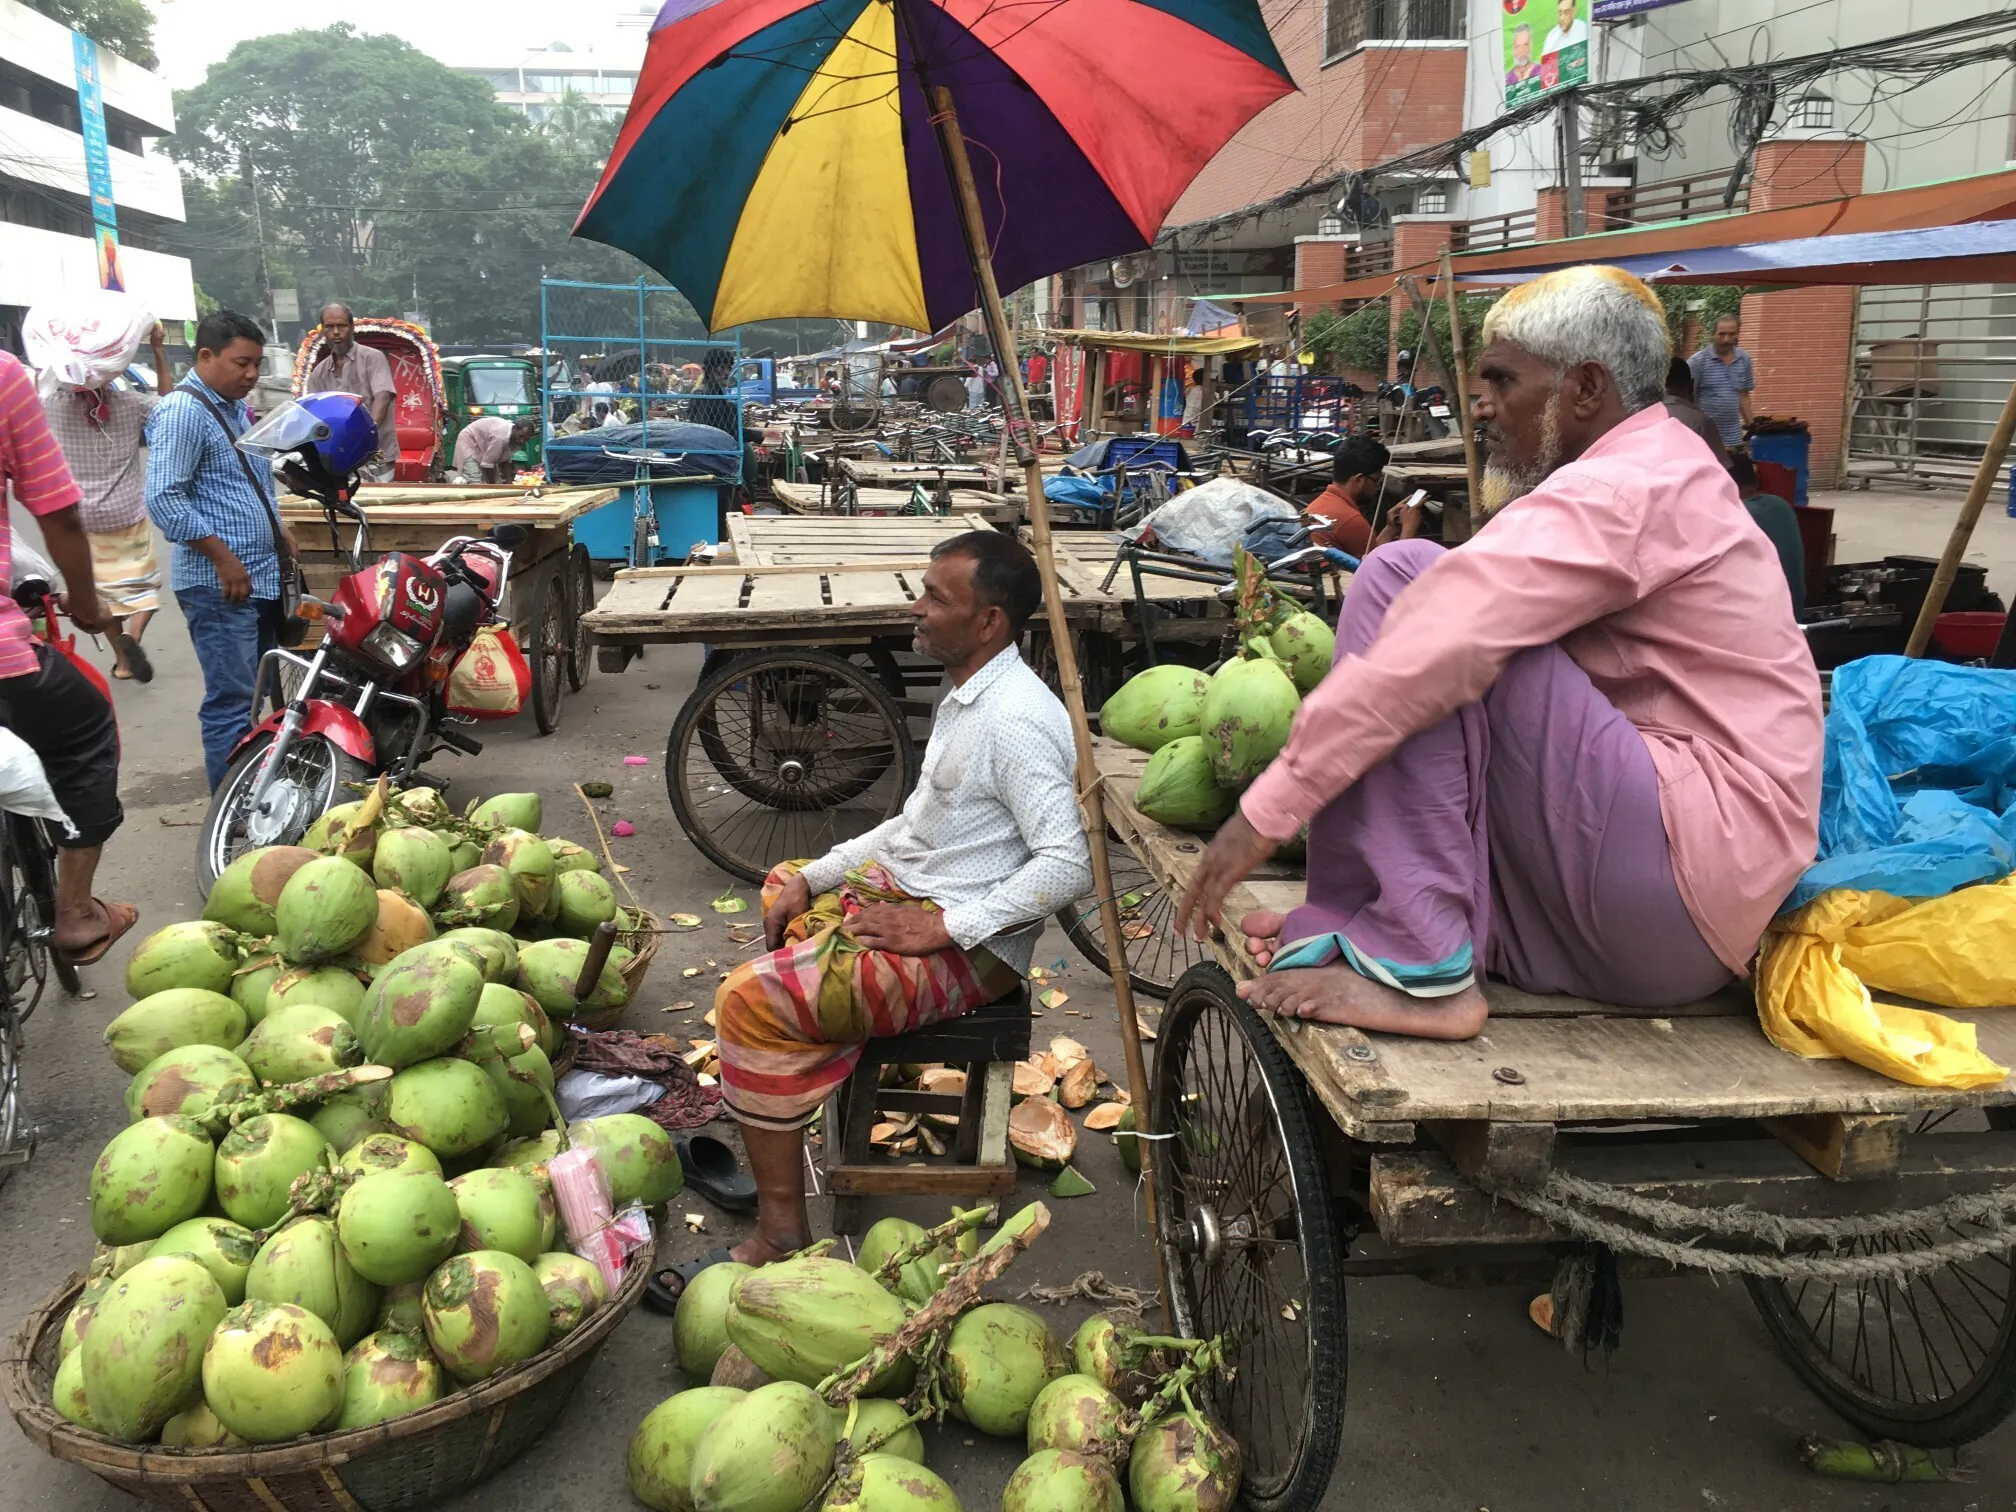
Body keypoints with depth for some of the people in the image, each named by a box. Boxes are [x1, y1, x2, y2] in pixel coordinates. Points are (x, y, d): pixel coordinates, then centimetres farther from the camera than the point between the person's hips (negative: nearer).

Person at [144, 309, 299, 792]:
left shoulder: (236, 407, 17)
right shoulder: (184, 411, -13)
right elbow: (163, 499, -21)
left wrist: (278, 532, 18)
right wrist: (224, 557, -21)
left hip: (261, 577, 10)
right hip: (220, 584, -10)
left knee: (259, 692, 16)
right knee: (231, 702, -7)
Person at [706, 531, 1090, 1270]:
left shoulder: (1014, 722, -23)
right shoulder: (967, 697, 9)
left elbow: (1068, 864, -30)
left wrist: (941, 928, -26)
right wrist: (814, 877, 10)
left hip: (966, 948, -11)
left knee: (753, 998, -19)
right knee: (784, 884, 28)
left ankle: (782, 1231, -11)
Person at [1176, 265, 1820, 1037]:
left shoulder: (1622, 490, -13)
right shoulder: (1660, 471, 20)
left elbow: (1435, 650, -25)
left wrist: (1269, 807, -23)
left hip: (1686, 871, -10)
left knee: (1401, 577, -17)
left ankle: (1415, 967, -20)